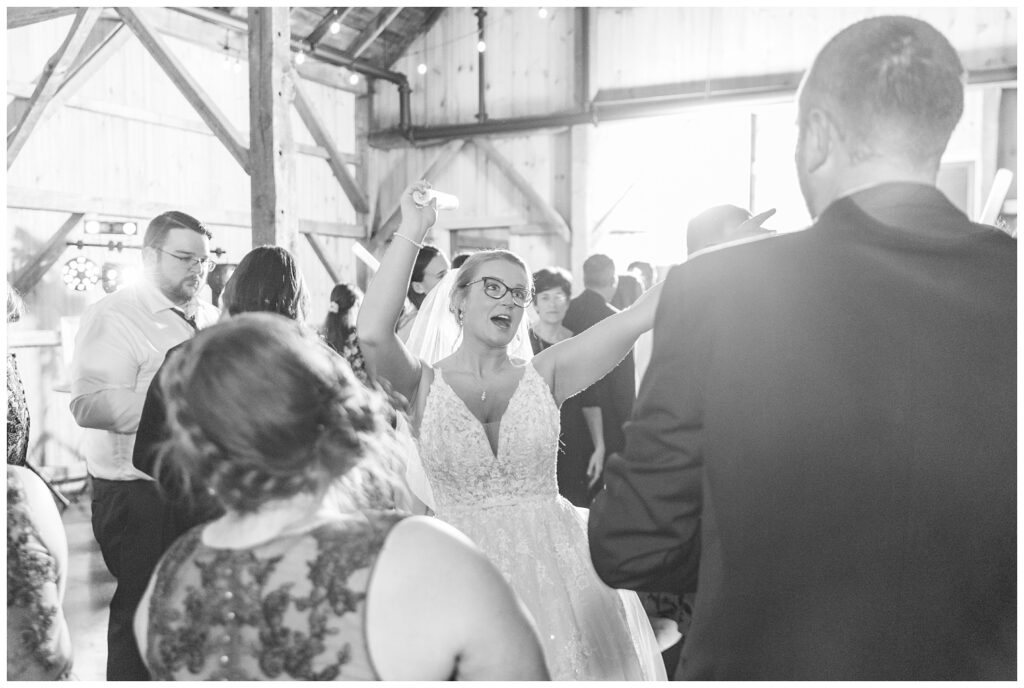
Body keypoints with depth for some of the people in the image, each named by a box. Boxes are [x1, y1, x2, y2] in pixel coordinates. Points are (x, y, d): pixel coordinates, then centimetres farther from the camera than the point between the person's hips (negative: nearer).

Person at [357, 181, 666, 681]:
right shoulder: (425, 385, 0)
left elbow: (642, 315, -6)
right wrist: (411, 232, -14)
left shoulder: (542, 377, 2)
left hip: (555, 566, 2)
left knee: (572, 665, 7)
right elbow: (372, 333, -21)